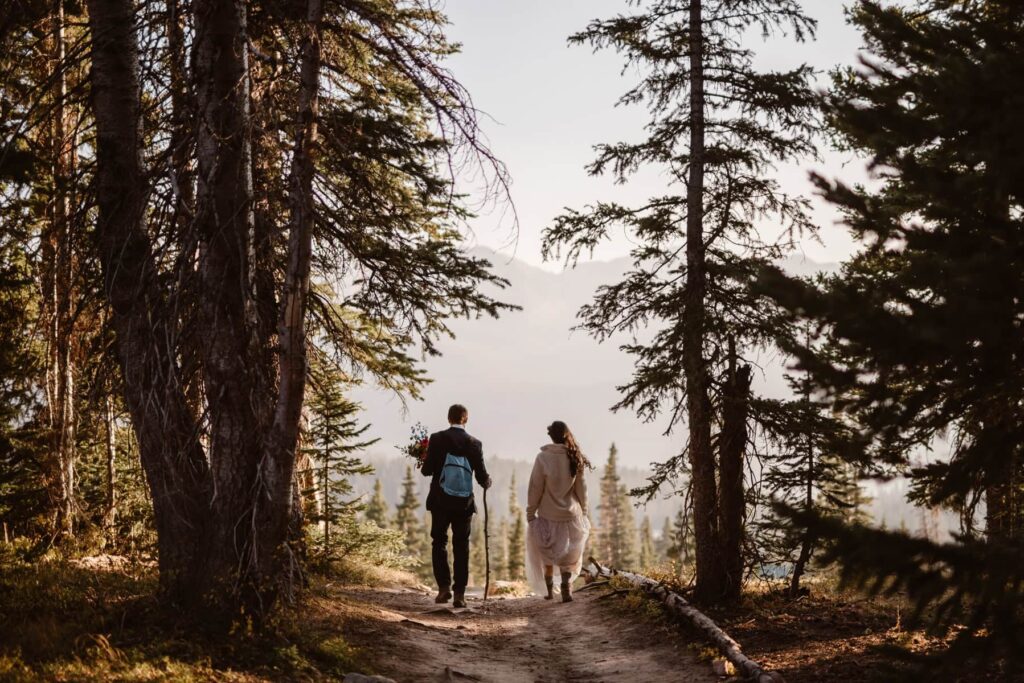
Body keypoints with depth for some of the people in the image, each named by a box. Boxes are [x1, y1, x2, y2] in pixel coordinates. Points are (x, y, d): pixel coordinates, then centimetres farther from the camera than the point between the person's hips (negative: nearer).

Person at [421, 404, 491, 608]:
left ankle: (444, 586, -1)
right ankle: (459, 593, 4)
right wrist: (487, 483, 20)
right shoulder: (474, 444, -3)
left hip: (440, 501, -1)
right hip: (464, 503, 1)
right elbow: (481, 477, -3)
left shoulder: (437, 439, -7)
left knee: (439, 542, 11)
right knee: (461, 546, 7)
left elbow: (426, 470, -8)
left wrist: (425, 464, 15)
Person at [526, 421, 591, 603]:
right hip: (571, 515, 2)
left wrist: (530, 513, 0)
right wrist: (583, 511, 15)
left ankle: (548, 589, 22)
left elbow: (535, 488, -9)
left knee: (547, 553, 15)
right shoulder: (575, 458, -5)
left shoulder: (543, 458, -13)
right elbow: (581, 489, 3)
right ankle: (566, 587, -6)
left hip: (548, 515, -2)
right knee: (568, 554, 9)